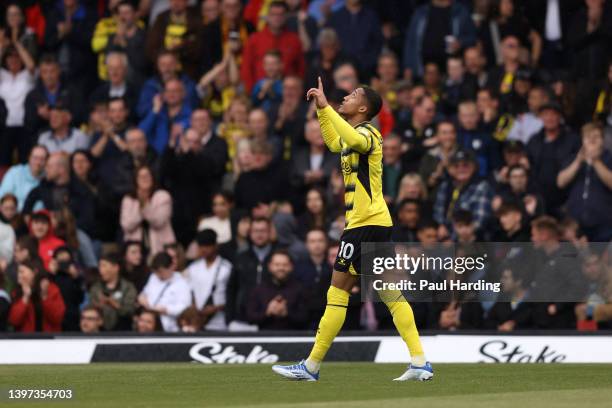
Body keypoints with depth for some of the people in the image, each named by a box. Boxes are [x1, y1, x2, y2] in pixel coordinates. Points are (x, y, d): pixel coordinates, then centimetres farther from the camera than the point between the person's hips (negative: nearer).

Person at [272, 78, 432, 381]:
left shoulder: (367, 133, -10)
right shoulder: (355, 136, 18)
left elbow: (353, 139, -36)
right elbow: (334, 142, 41)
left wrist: (325, 106, -31)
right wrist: (321, 109, 32)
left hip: (364, 223, -10)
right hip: (376, 222, 10)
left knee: (338, 291, -6)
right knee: (391, 294, 5)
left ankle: (311, 367, -4)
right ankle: (420, 363, -1)